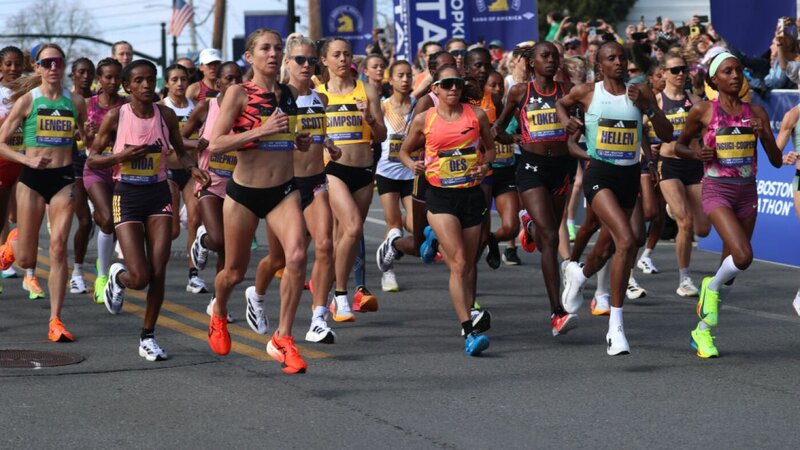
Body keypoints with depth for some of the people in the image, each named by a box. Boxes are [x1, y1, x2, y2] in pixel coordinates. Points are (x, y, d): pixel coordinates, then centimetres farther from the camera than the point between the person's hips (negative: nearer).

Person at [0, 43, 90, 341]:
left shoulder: (75, 101, 5)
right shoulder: (27, 100, -3)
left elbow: (87, 140, 18)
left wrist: (90, 138, -5)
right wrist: (27, 160, -17)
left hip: (63, 178, 1)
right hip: (32, 179, -1)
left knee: (58, 248, -10)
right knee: (26, 260, 3)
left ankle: (55, 321, -5)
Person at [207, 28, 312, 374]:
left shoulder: (288, 93, 7)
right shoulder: (239, 93, -8)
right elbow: (215, 145, -17)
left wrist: (302, 141, 4)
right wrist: (261, 130, -26)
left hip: (283, 190, 3)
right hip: (244, 192, -3)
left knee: (296, 256, -21)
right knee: (235, 271, 11)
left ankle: (283, 339, -10)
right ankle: (219, 315, 46)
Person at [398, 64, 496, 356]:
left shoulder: (476, 115, 4)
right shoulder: (424, 120, 0)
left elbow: (490, 147, 17)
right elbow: (404, 150, 13)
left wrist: (485, 165, -4)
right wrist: (412, 164, -9)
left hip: (472, 193, 3)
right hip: (440, 195, -3)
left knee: (468, 265, 9)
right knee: (459, 263, -15)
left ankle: (469, 316, 28)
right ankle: (469, 331, -21)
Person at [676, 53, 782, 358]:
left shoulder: (755, 113, 5)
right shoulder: (703, 111, -3)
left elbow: (777, 161, 5)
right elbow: (679, 146, 10)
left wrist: (764, 133, -12)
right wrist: (696, 154, -11)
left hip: (747, 193, 4)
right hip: (716, 191, -4)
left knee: (730, 263, 7)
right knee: (743, 256, -24)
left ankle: (702, 331, 23)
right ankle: (712, 287, 8)